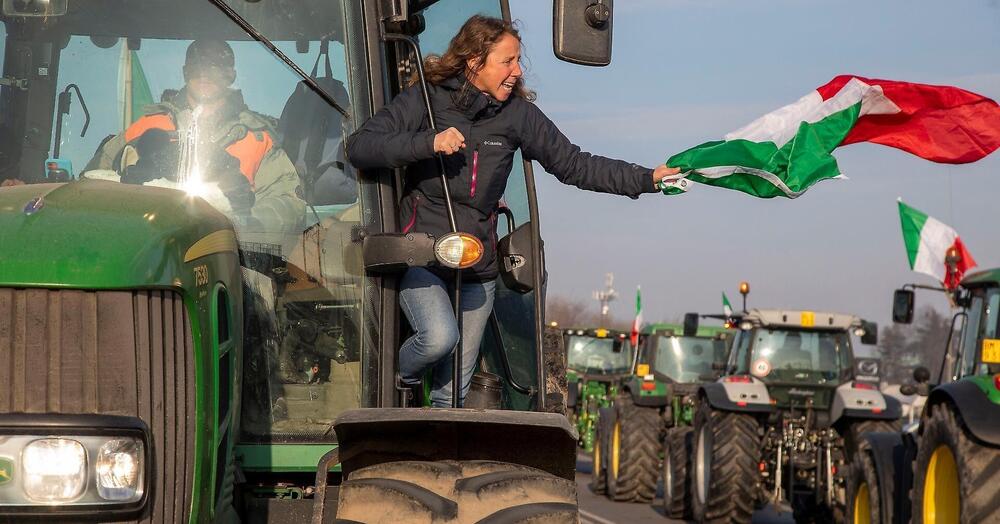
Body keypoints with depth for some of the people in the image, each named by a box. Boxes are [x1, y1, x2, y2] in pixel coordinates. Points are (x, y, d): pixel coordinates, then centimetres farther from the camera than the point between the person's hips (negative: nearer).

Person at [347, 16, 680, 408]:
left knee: (453, 393, 6)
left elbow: (573, 164, 5)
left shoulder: (517, 113, 2)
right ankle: (395, 383, 2)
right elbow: (359, 147, -15)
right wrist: (429, 143, -27)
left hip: (478, 269, 4)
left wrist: (645, 179, -1)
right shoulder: (426, 99, -7)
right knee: (440, 337, -29)